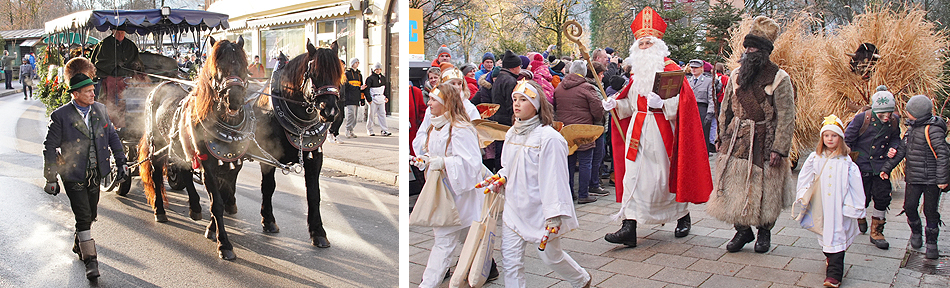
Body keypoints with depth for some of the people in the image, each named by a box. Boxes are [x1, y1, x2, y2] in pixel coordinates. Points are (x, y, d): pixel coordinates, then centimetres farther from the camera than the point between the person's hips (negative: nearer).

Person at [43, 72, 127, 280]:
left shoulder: (100, 109, 2)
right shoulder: (60, 116, -12)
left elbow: (112, 136, 12)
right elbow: (50, 147, -7)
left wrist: (121, 161, 8)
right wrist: (51, 178, -7)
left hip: (95, 174, 5)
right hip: (73, 175, -5)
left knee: (90, 215, 16)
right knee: (83, 217, -7)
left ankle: (79, 245, 40)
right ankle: (90, 259, 2)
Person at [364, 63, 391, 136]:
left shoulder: (383, 78, 13)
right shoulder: (370, 78, -4)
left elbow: (386, 88, 24)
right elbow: (366, 89, -6)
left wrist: (386, 97, 14)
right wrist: (369, 99, -11)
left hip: (381, 99, 5)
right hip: (373, 99, -5)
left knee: (382, 114, 0)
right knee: (371, 114, -2)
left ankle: (384, 130, -1)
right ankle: (369, 130, 9)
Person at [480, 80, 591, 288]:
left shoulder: (548, 137, -16)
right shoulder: (512, 134, 7)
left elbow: (554, 178, -18)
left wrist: (554, 215, -21)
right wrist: (500, 178, -1)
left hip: (539, 210, -6)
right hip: (513, 208, 6)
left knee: (550, 256, 13)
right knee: (510, 261, 2)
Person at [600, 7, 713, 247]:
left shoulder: (670, 69, -5)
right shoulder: (638, 71, 15)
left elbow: (681, 102, -14)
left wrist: (662, 102, -29)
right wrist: (615, 104, 5)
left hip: (660, 131, -5)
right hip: (637, 131, 6)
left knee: (667, 176, 4)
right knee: (633, 176, -3)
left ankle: (683, 216, 29)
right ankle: (629, 228, -5)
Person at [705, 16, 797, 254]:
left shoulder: (779, 78, -7)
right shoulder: (737, 75, 8)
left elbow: (786, 117, -9)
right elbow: (726, 109, 14)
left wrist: (779, 148, -14)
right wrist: (723, 138, 9)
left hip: (764, 143, -4)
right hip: (736, 141, 4)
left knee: (765, 190, 5)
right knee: (734, 186, 3)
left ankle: (764, 231, 24)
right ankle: (742, 230, 18)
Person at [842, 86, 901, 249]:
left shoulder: (894, 121, -2)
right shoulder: (862, 118, -15)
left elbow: (895, 138, 16)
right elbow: (847, 140, -6)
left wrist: (893, 148, -5)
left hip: (881, 166, 3)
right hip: (862, 165, -3)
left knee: (883, 197, -1)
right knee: (863, 198, 5)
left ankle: (876, 232, 13)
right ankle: (860, 216, 41)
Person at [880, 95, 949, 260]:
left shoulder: (933, 130, -16)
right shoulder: (911, 128, 9)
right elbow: (901, 150, 16)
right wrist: (887, 167, 14)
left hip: (931, 179, -6)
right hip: (913, 177, 6)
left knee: (930, 211, 2)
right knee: (909, 207, 6)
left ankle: (931, 243, 17)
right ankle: (916, 232, 32)